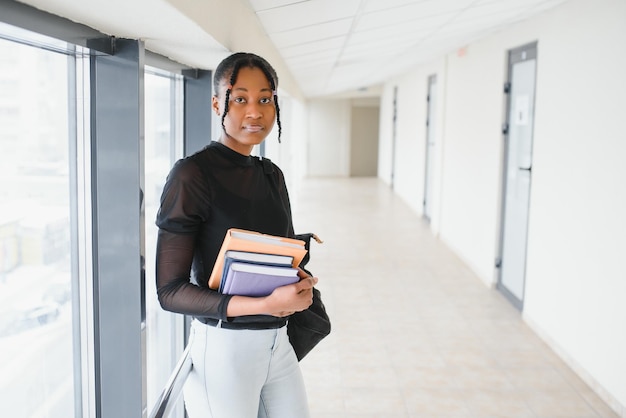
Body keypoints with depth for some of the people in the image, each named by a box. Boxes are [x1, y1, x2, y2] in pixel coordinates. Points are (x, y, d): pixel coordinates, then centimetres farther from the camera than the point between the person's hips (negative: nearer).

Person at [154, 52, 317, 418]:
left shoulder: (272, 175, 7)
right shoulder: (192, 174, -14)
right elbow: (170, 290, -16)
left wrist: (303, 283, -8)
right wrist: (265, 305, -25)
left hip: (279, 341, 7)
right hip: (224, 346, -6)